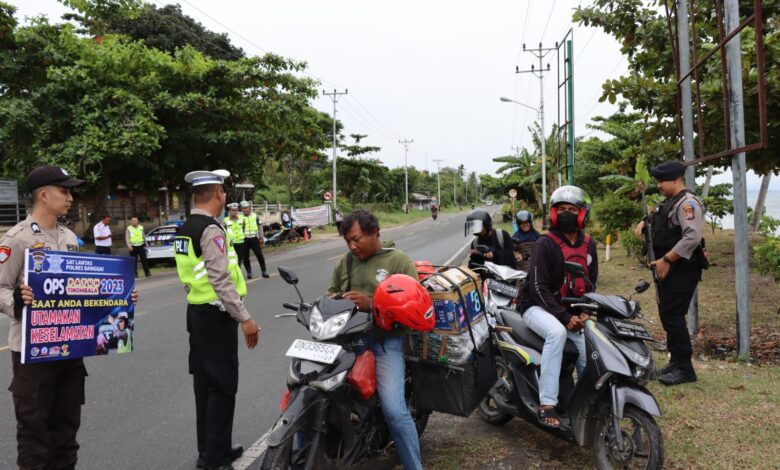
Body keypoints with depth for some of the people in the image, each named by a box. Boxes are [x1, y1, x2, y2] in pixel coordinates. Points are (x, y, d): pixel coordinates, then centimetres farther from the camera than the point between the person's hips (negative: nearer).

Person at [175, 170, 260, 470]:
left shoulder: (185, 230, 11)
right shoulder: (211, 229, -18)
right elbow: (221, 281, -24)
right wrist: (244, 318, -21)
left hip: (196, 313, 10)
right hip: (216, 316, -10)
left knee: (205, 383, 16)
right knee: (222, 388, -3)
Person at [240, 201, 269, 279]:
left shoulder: (255, 216, 5)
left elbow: (260, 226, 11)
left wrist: (261, 237, 9)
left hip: (254, 238, 0)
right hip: (244, 240, 0)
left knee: (259, 255, -3)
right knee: (245, 257, 3)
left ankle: (264, 271, 5)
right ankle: (249, 272, 16)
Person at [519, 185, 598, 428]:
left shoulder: (588, 245, 8)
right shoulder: (545, 243, -11)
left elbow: (591, 283, 12)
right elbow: (539, 287, -16)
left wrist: (584, 313, -6)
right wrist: (565, 317, -22)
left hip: (572, 310, 6)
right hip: (539, 307, -6)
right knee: (557, 332, -35)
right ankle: (547, 404, -35)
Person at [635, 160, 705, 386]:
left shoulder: (687, 203, -14)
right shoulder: (669, 202, 17)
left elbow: (692, 238, -26)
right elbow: (660, 225, 37)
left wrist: (665, 260, -24)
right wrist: (645, 223, 15)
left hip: (682, 270, -10)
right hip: (668, 269, 10)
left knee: (673, 316, -11)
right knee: (667, 315, 13)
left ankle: (684, 369, -4)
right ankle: (676, 362, 24)